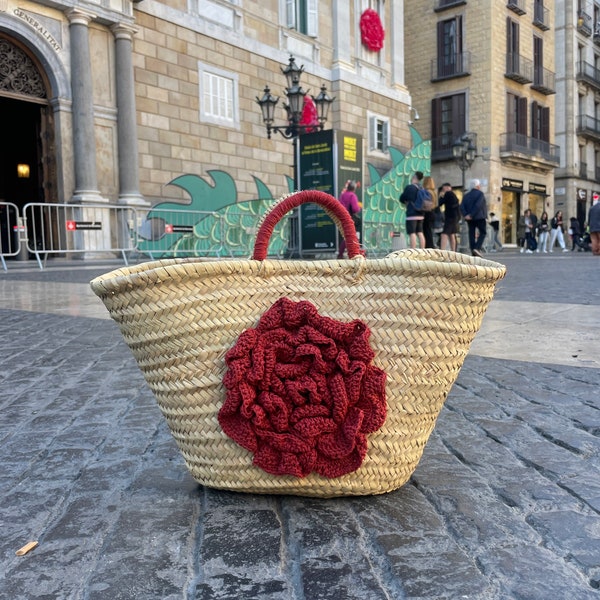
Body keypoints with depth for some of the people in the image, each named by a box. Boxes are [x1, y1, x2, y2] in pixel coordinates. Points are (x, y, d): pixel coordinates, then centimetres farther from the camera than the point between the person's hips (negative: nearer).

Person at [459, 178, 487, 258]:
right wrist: (472, 215, -17)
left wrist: (466, 215, -12)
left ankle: (473, 253, 3)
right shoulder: (480, 194, -4)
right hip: (479, 217, -5)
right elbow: (478, 205, -18)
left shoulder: (466, 195, 11)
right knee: (482, 233, 4)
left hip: (470, 218, 5)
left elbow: (462, 207, -3)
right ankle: (477, 248, -15)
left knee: (472, 234, 5)